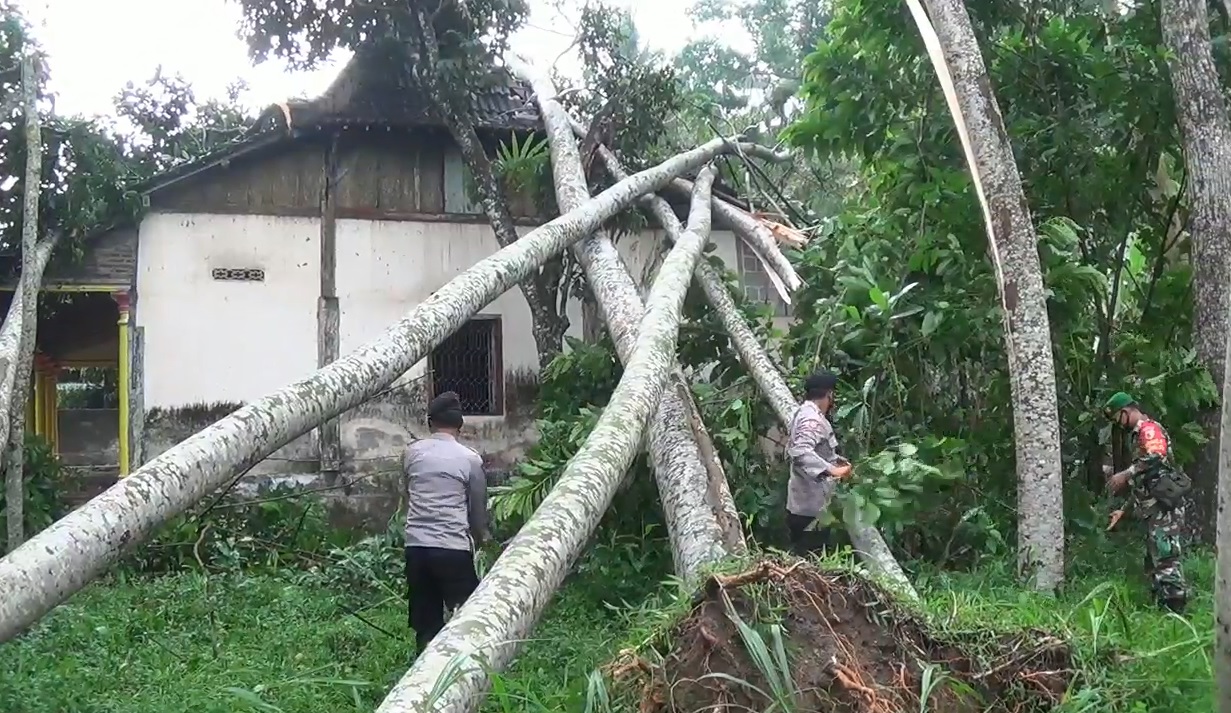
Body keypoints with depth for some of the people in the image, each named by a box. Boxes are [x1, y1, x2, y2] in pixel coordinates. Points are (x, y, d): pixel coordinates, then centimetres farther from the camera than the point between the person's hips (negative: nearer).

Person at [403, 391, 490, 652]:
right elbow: (479, 507, 6)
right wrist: (479, 537, 24)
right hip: (454, 548, -4)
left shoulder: (412, 453, 7)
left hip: (416, 546, 4)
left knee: (425, 621, 11)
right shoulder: (470, 459, -2)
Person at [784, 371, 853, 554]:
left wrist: (836, 460, 28)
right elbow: (802, 452, -35)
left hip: (807, 502, 11)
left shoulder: (806, 413, 15)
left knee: (802, 553, 16)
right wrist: (832, 470, -41)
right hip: (810, 505, -11)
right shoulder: (812, 419, -19)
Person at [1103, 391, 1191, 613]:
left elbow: (1157, 457, -27)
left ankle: (1176, 609, -16)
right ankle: (1162, 608, 14)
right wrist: (1123, 510, 30)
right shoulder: (1139, 435, 25)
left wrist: (1125, 474, -23)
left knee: (1165, 559, -14)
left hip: (1164, 506, -11)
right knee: (1154, 561, 11)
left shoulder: (1149, 428, -5)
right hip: (1155, 509, 11)